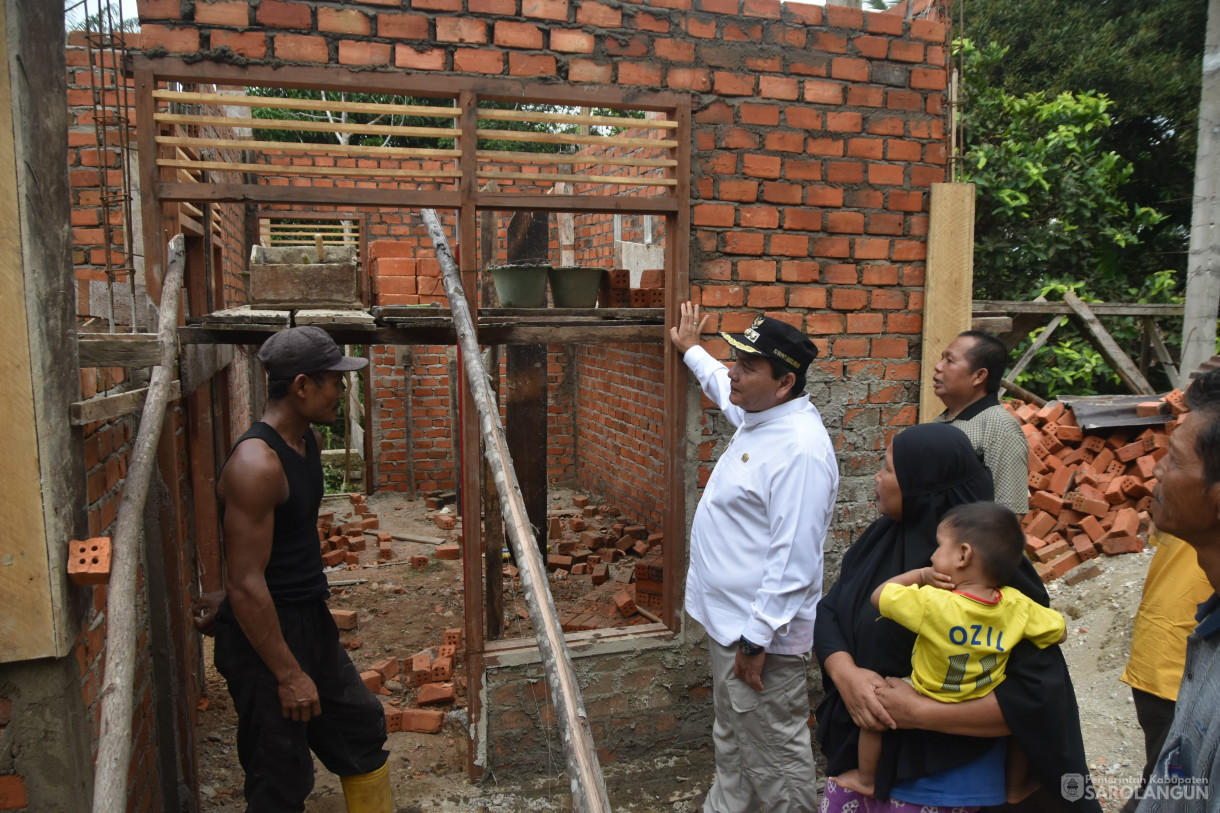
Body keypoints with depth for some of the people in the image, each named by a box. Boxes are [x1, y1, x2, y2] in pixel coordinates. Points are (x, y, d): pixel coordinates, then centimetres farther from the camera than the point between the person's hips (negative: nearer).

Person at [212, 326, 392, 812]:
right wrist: (288, 675, -21)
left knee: (361, 727, 21)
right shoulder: (256, 464, -25)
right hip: (263, 636, -9)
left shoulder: (308, 441, 4)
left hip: (311, 622, 9)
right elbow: (245, 584, -25)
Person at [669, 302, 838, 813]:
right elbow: (722, 387, 30)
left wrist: (756, 640, -24)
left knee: (774, 754, 7)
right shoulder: (757, 416, 4)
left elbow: (793, 561, -28)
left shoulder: (800, 449, -26)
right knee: (732, 742, 25)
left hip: (761, 633, -10)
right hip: (727, 618, 10)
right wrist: (691, 350, 43)